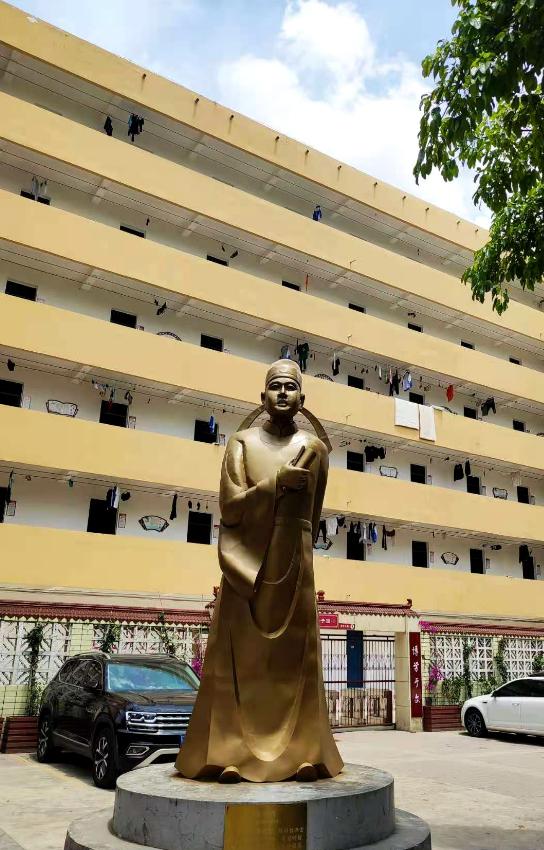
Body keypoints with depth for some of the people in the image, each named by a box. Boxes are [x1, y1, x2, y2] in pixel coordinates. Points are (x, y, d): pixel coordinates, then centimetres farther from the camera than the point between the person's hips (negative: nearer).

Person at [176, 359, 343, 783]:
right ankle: (230, 755, 5)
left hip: (293, 562, 1)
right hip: (246, 563, -1)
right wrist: (277, 482, -15)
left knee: (294, 659, 3)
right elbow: (230, 507, -7)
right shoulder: (242, 442, 3)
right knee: (239, 660, 0)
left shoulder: (315, 448, 6)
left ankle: (300, 754, 8)